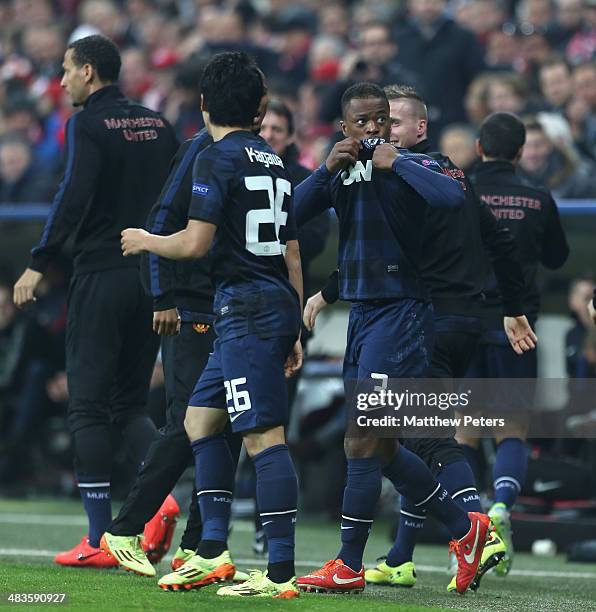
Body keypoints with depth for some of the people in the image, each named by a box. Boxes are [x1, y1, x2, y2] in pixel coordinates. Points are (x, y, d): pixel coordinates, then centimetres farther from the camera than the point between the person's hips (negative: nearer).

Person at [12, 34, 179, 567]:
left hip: (101, 277, -6)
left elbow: (73, 198, -17)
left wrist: (38, 264, -15)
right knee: (130, 403, 14)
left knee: (89, 407, 0)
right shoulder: (158, 125, 12)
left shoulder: (88, 124, -7)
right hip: (152, 279, 6)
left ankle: (99, 540, -3)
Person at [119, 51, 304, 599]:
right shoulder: (273, 162, 17)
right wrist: (293, 330, 23)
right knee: (201, 417, 16)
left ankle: (281, 572, -15)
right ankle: (213, 553, 15)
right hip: (277, 306, 9)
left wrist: (146, 241, 5)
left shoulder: (218, 160, -8)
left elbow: (195, 242, -15)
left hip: (246, 308, -9)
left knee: (264, 435, -12)